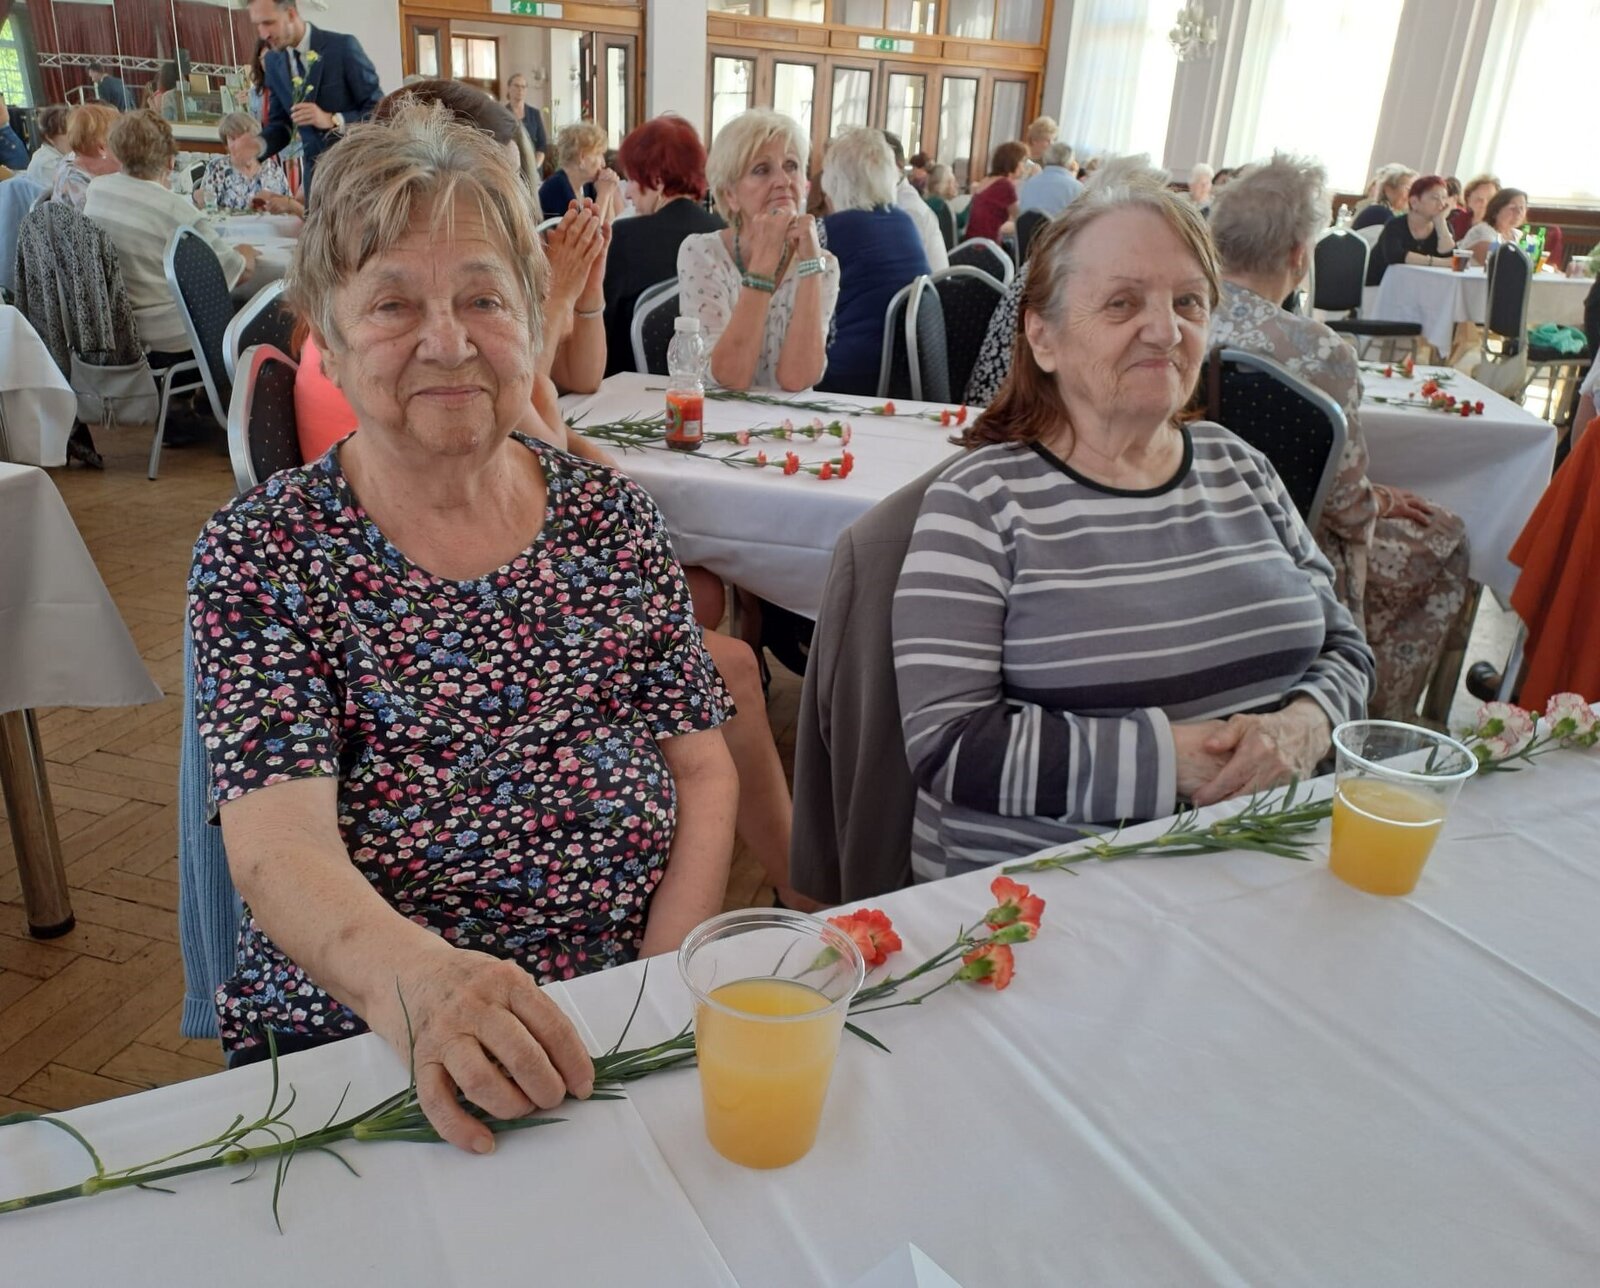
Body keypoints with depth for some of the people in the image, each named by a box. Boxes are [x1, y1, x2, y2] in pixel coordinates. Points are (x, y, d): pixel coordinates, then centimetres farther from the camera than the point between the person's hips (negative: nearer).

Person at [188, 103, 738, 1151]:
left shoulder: (613, 518, 4)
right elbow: (275, 847, -15)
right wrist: (420, 985, -35)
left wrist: (665, 985, -10)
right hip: (352, 1047, -3)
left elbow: (704, 770, 5)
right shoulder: (263, 553, -3)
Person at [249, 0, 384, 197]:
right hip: (315, 171, 4)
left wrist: (332, 120, -23)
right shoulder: (272, 61, 6)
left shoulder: (342, 46, -10)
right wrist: (259, 144, -10)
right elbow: (280, 123, 12)